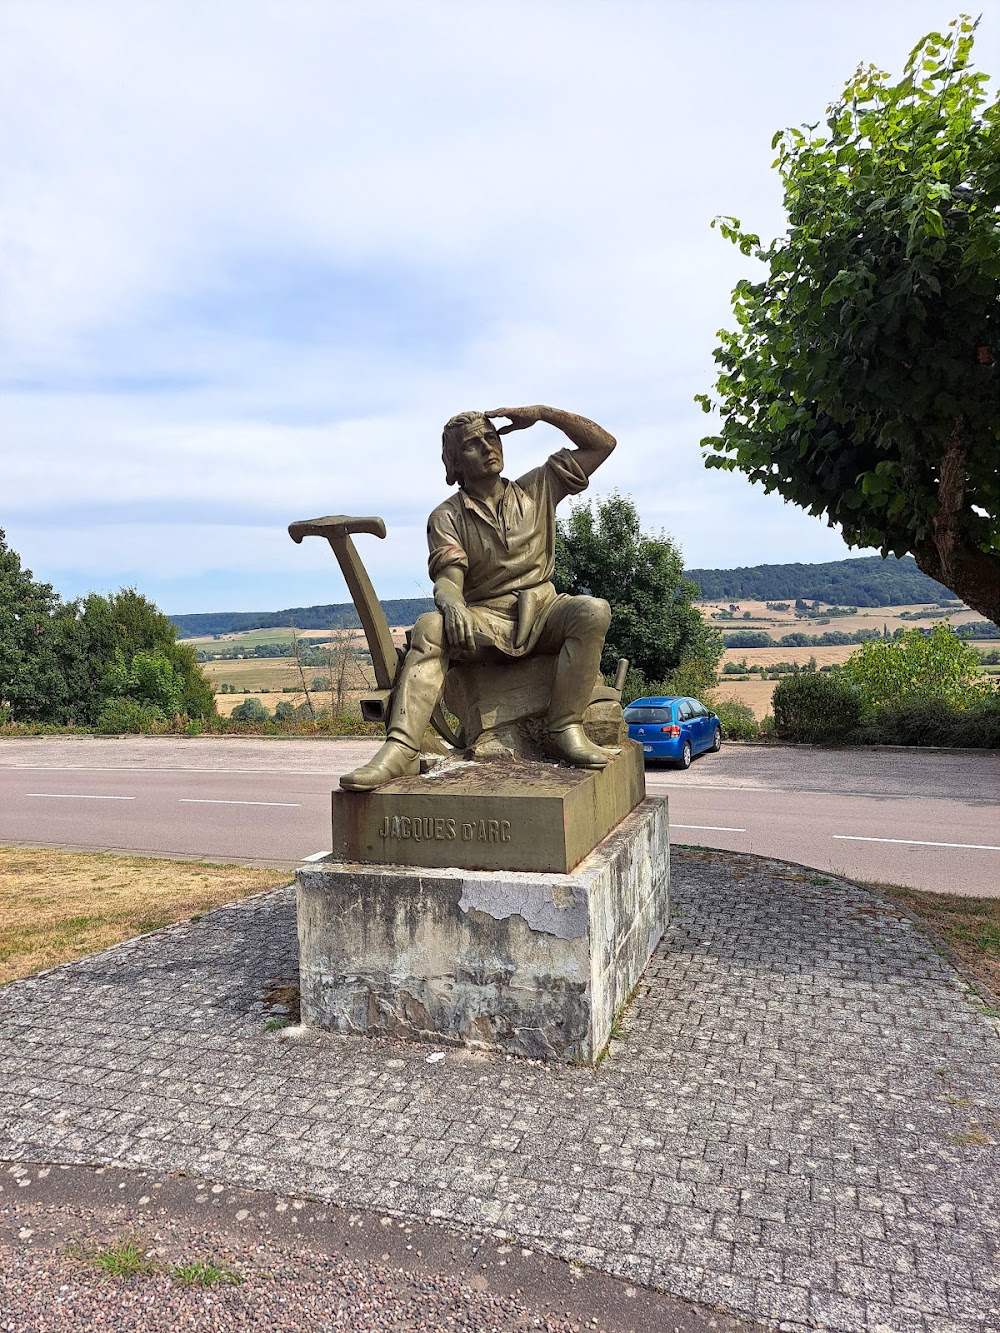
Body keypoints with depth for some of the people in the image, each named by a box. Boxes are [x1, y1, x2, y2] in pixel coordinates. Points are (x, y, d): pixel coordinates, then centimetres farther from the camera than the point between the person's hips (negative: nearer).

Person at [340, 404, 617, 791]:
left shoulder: (538, 489, 13)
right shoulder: (447, 517, 6)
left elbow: (602, 443, 12)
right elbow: (447, 577, -11)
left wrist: (542, 413, 3)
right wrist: (451, 603, -36)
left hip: (540, 614, 2)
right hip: (483, 620, -1)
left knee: (593, 611, -29)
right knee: (430, 627, -32)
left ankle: (564, 730, -29)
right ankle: (401, 749, -42)